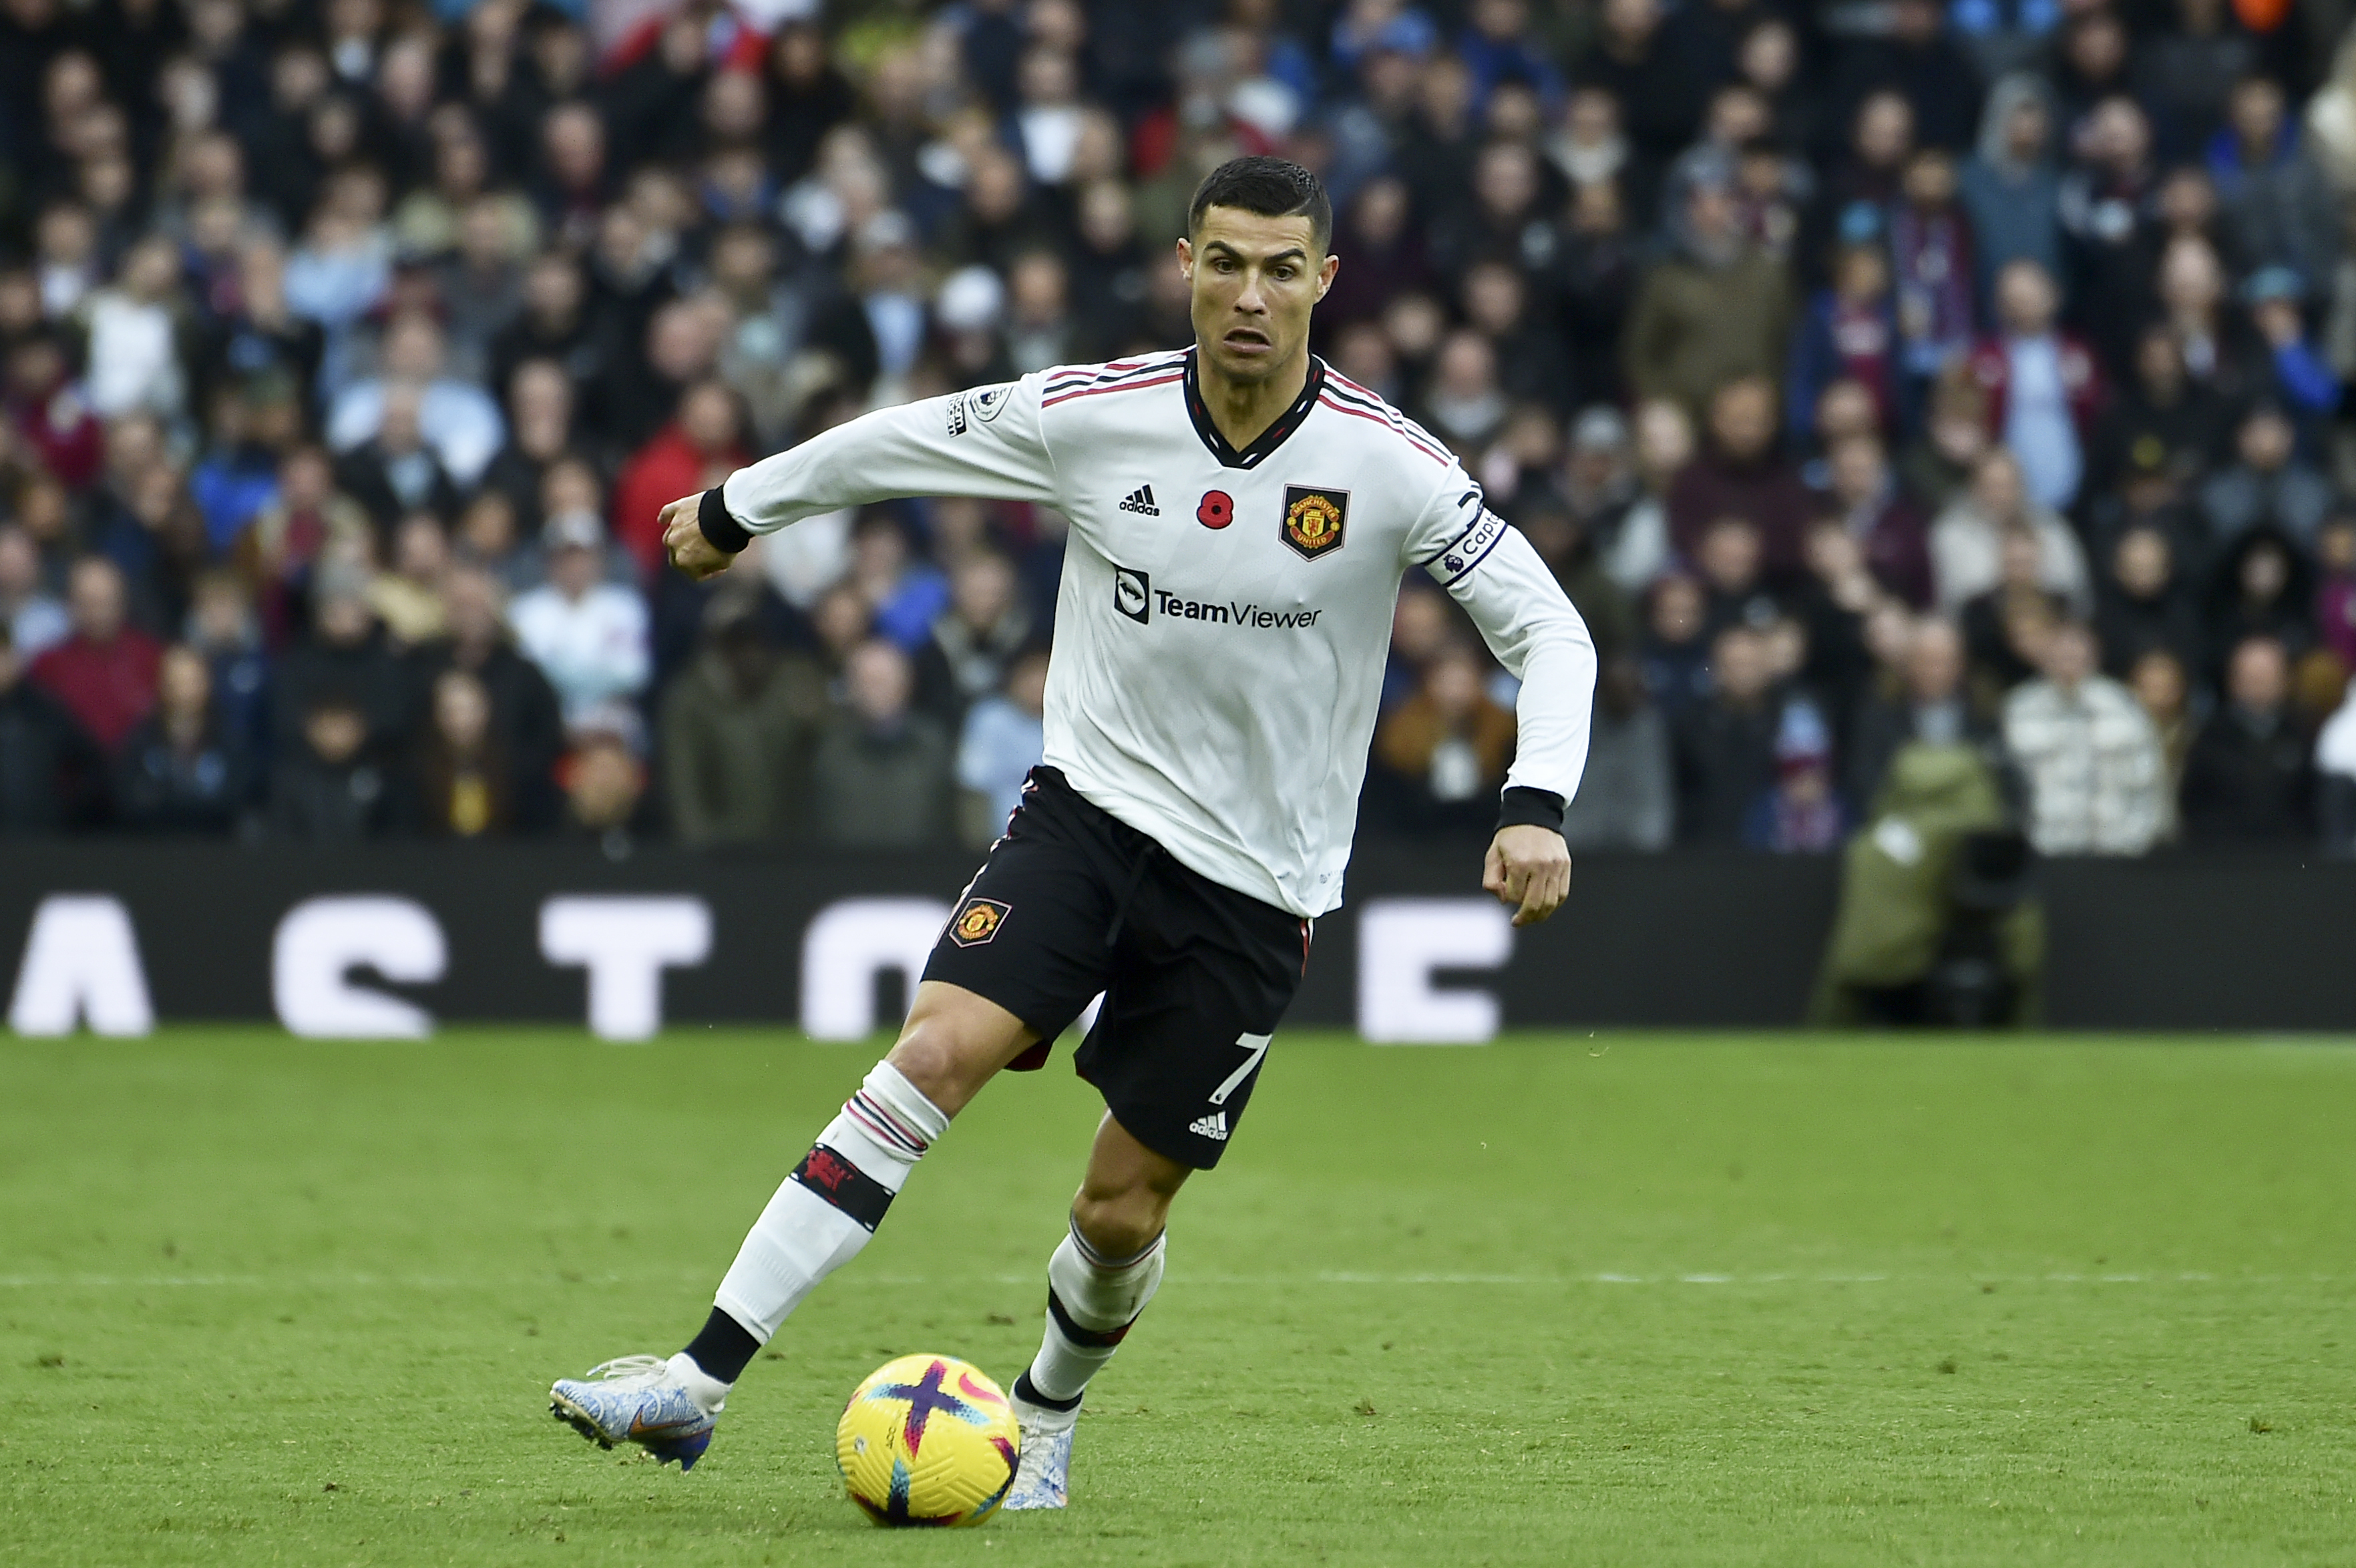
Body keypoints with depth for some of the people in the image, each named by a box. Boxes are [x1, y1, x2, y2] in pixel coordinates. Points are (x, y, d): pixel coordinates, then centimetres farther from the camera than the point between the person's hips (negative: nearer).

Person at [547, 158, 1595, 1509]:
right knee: (936, 1055, -21)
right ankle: (700, 1384, -23)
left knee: (1123, 1211, 4)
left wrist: (1537, 809, -24)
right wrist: (738, 509, 19)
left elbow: (1549, 630, -8)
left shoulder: (1388, 468, -14)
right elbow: (906, 440, 7)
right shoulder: (1093, 415, -9)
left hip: (1255, 883, 0)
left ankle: (1047, 1413, 38)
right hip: (1090, 805, 1)